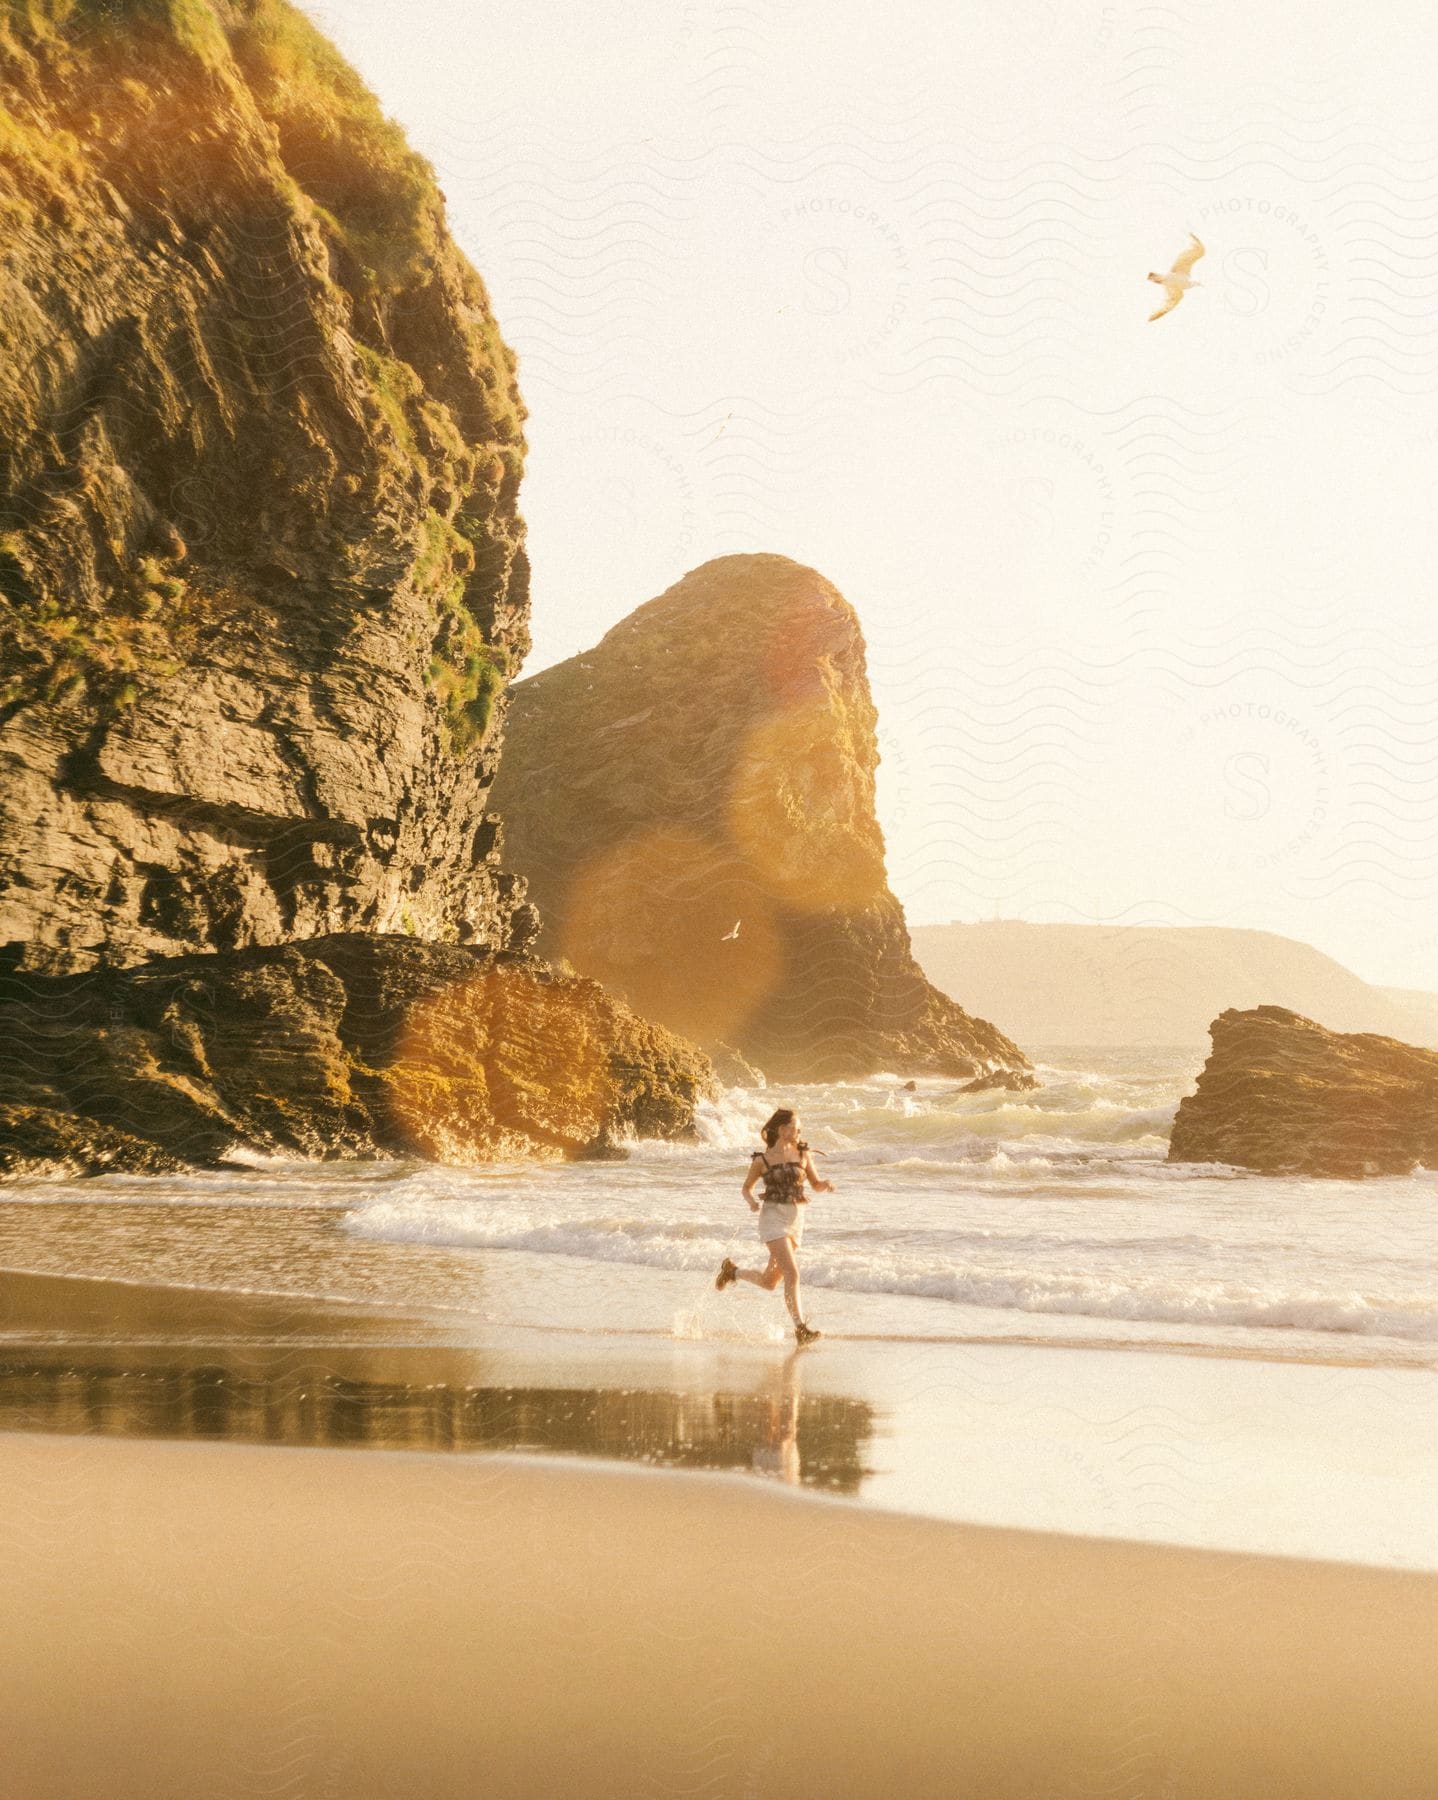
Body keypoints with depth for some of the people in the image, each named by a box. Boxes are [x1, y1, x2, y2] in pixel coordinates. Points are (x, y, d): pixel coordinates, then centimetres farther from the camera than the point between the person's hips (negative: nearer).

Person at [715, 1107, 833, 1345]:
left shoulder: (802, 1155, 7)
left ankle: (732, 1270, 40)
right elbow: (747, 1187, 9)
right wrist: (752, 1202, -13)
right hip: (773, 1217, -5)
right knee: (792, 1273, -20)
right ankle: (800, 1328, -17)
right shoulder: (762, 1160, -2)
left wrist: (827, 1186, -10)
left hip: (796, 1218, 5)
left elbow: (816, 1184, 14)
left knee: (769, 1282, 13)